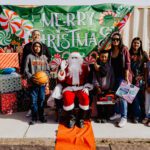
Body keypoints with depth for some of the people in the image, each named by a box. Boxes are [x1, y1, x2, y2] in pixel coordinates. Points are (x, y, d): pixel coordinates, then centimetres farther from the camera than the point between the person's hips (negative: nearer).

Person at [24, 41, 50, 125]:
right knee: (34, 100, 2)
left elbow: (48, 70, 10)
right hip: (33, 83, -2)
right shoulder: (29, 57, 0)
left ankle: (41, 116, 22)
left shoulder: (44, 57, 8)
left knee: (42, 99, 9)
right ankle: (34, 117, 14)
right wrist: (31, 77, -15)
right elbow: (26, 70, -1)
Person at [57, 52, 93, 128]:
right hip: (69, 87, 0)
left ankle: (81, 119, -10)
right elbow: (61, 80, -1)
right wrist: (62, 69, -14)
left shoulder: (84, 67, 8)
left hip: (81, 87, 1)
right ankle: (71, 118, -9)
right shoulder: (66, 67, 6)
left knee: (85, 98, -32)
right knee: (68, 98, -33)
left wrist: (87, 87, -6)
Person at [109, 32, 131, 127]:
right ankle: (117, 113, 28)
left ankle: (124, 117, 3)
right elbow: (111, 65, 9)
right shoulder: (111, 51, 6)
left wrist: (126, 77, -16)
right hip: (115, 76, 6)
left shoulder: (124, 49, -8)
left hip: (123, 76, -6)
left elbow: (127, 64, -12)